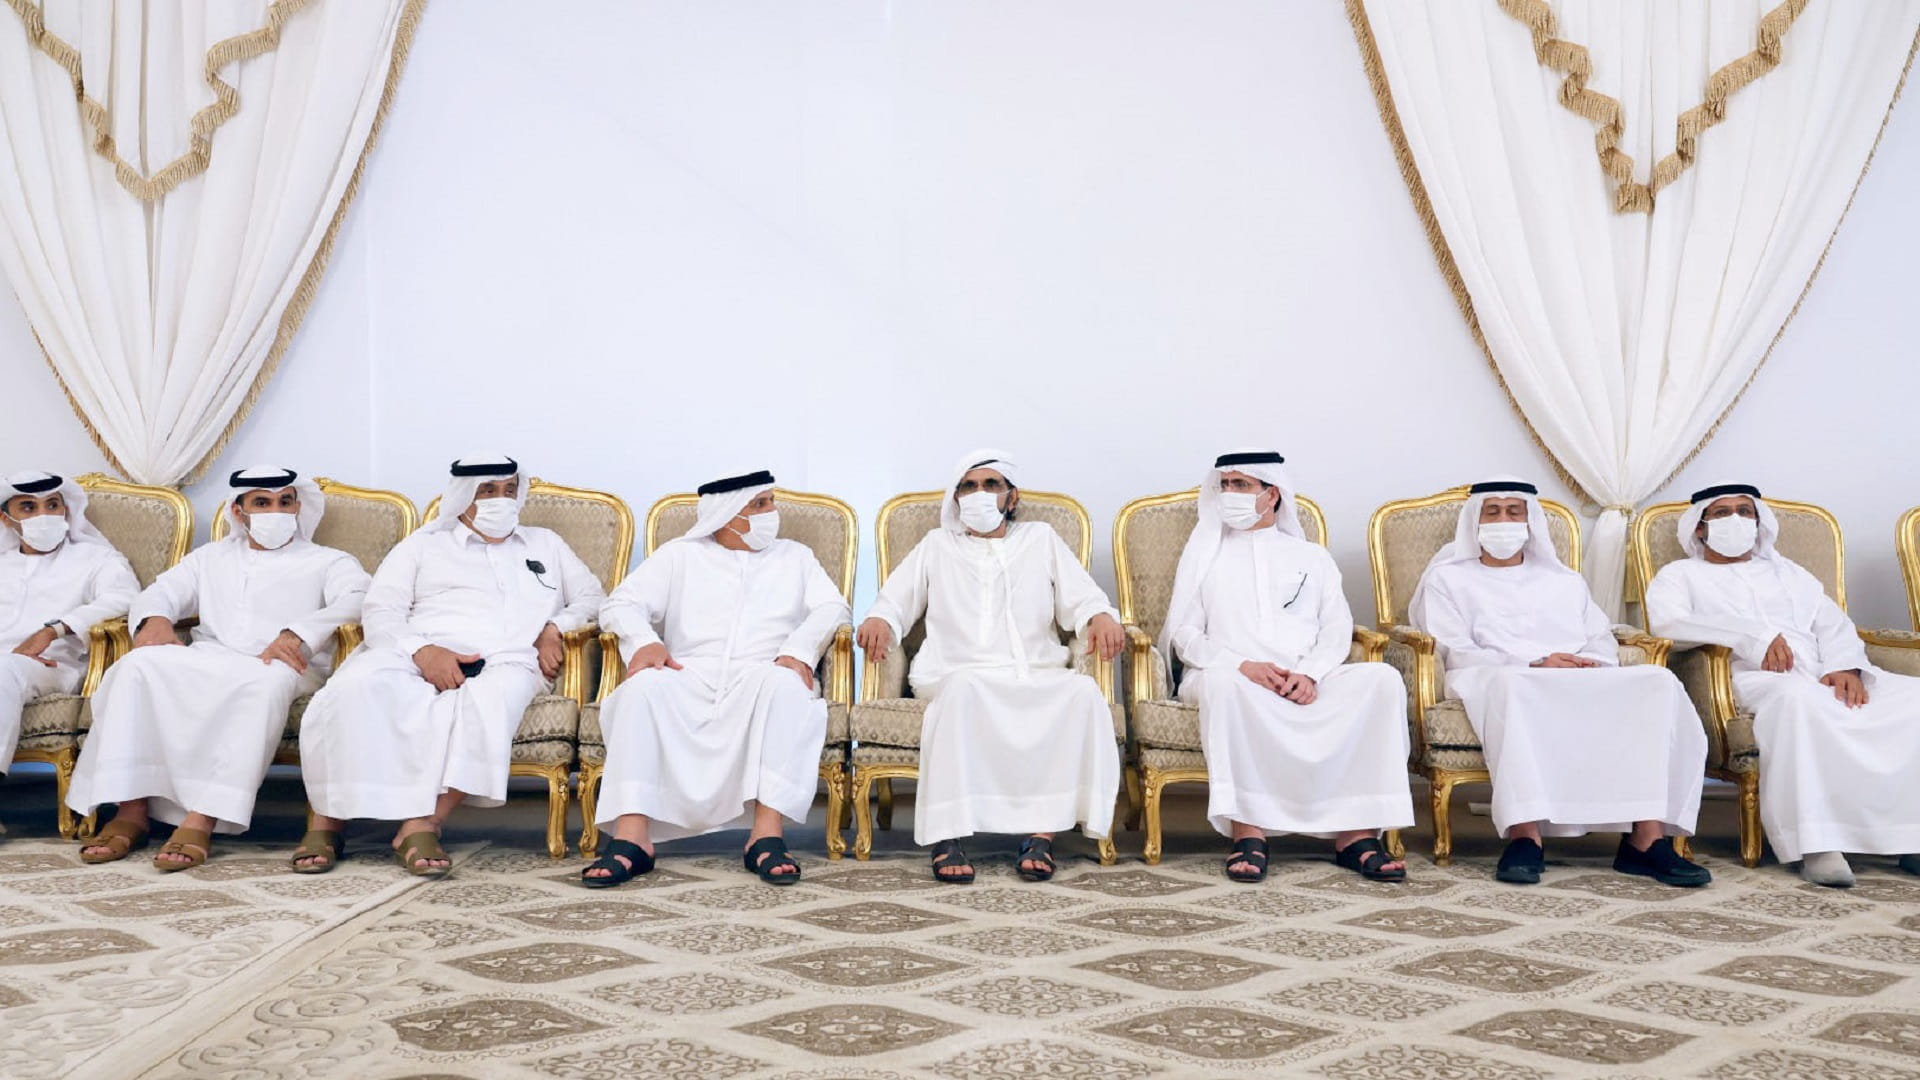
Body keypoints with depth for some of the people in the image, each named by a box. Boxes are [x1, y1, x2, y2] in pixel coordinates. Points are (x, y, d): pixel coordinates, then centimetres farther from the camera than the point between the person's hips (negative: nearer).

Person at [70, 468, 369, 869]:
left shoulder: (328, 562, 15)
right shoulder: (212, 557, 31)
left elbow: (357, 599, -5)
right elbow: (162, 591, 21)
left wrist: (297, 634, -22)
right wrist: (155, 619, -5)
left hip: (277, 667, -4)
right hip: (206, 662, 4)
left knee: (266, 682, -39)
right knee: (138, 665, -27)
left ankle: (202, 821, -44)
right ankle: (131, 811, -28)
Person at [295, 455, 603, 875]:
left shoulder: (546, 544, 31)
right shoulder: (423, 544, 23)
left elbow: (591, 595, 25)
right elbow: (381, 609, 9)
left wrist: (555, 627, 2)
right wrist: (422, 650, -13)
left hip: (507, 662, 0)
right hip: (420, 654, 0)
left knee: (492, 697, -39)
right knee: (358, 685, -35)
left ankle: (423, 824, -41)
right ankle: (325, 821, -24)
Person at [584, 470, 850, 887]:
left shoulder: (795, 556, 24)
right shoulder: (680, 554, 21)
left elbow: (831, 607, 7)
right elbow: (621, 603, 10)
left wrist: (798, 652, -14)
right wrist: (644, 642, -14)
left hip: (762, 681, 0)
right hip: (690, 680, 0)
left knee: (785, 683, -36)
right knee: (644, 686, -32)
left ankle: (767, 835, -39)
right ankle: (631, 838, -36)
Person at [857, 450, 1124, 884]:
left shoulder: (1041, 538, 23)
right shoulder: (937, 545, 24)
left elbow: (1081, 598, 14)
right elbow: (895, 600, 17)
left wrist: (1101, 617, -10)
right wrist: (879, 620, -7)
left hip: (1037, 679, 1)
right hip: (959, 676, -1)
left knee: (1083, 691, -31)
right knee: (964, 688, -38)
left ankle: (1043, 829, -31)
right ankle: (948, 835, -38)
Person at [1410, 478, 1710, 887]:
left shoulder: (1565, 580, 31)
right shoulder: (1449, 579, 17)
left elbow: (1603, 642, 20)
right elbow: (1455, 653, 1)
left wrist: (1596, 665, -7)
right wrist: (1533, 665, -13)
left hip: (1582, 686, 5)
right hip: (1494, 682, -4)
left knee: (1657, 681, -25)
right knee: (1512, 683, -42)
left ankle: (1647, 838, -31)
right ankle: (1525, 835, -44)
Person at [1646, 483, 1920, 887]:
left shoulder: (1787, 572, 32)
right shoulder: (1681, 574, 17)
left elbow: (1834, 626, 19)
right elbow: (1666, 621, -6)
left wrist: (1845, 667, -5)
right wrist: (1752, 635, -16)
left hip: (1824, 678, 6)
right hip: (1750, 678, -5)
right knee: (1797, 697, -39)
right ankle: (1816, 844, -40)